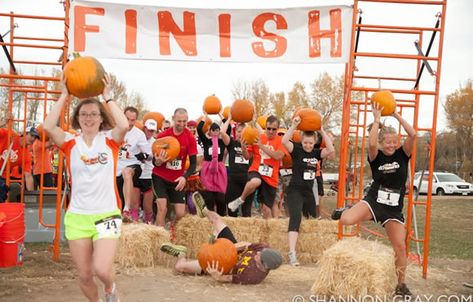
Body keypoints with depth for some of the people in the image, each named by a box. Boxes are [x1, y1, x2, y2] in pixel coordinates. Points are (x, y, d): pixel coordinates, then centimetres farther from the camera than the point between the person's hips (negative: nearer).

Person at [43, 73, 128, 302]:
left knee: (102, 270, -15)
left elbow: (124, 126, -22)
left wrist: (108, 97, -12)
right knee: (84, 276, 9)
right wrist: (64, 96, -9)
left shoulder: (110, 140, 0)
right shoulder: (70, 142, 2)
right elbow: (47, 127, -15)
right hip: (77, 216, 2)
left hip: (107, 215, -2)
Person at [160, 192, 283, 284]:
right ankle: (204, 210, 51)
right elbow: (246, 244, -13)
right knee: (216, 219, 13)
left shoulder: (252, 276, -43)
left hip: (222, 266, -5)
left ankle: (181, 254, 27)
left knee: (180, 266, -11)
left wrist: (216, 276, -56)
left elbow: (226, 279, -36)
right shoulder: (265, 248, -28)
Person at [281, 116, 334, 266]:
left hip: (309, 191, 6)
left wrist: (322, 131, -12)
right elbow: (284, 141, -25)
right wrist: (294, 125, -25)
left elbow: (331, 149, -12)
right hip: (295, 191, -6)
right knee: (295, 218, -23)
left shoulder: (317, 153, 4)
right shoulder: (296, 150, -8)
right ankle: (292, 253, -34)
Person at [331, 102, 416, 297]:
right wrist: (377, 119, -19)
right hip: (373, 202, -2)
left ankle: (401, 285, 17)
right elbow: (371, 144, -28)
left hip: (394, 209, 2)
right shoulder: (376, 157, -4)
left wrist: (396, 115, -11)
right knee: (345, 220, -27)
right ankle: (345, 211, 14)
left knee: (400, 247, -2)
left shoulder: (402, 155, 1)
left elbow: (413, 135, -15)